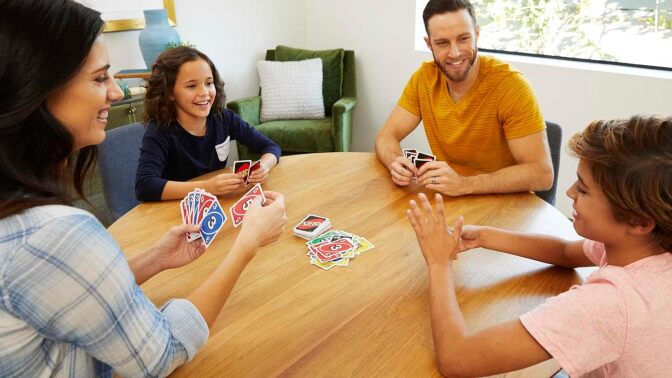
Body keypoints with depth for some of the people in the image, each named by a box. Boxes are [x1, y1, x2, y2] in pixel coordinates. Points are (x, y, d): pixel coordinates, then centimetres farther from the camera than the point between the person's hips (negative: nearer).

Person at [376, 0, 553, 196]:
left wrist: (464, 184, -34)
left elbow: (541, 173, -22)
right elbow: (387, 136, -2)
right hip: (447, 198, 4)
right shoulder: (424, 78, -5)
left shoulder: (510, 84, -19)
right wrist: (395, 162, -25)